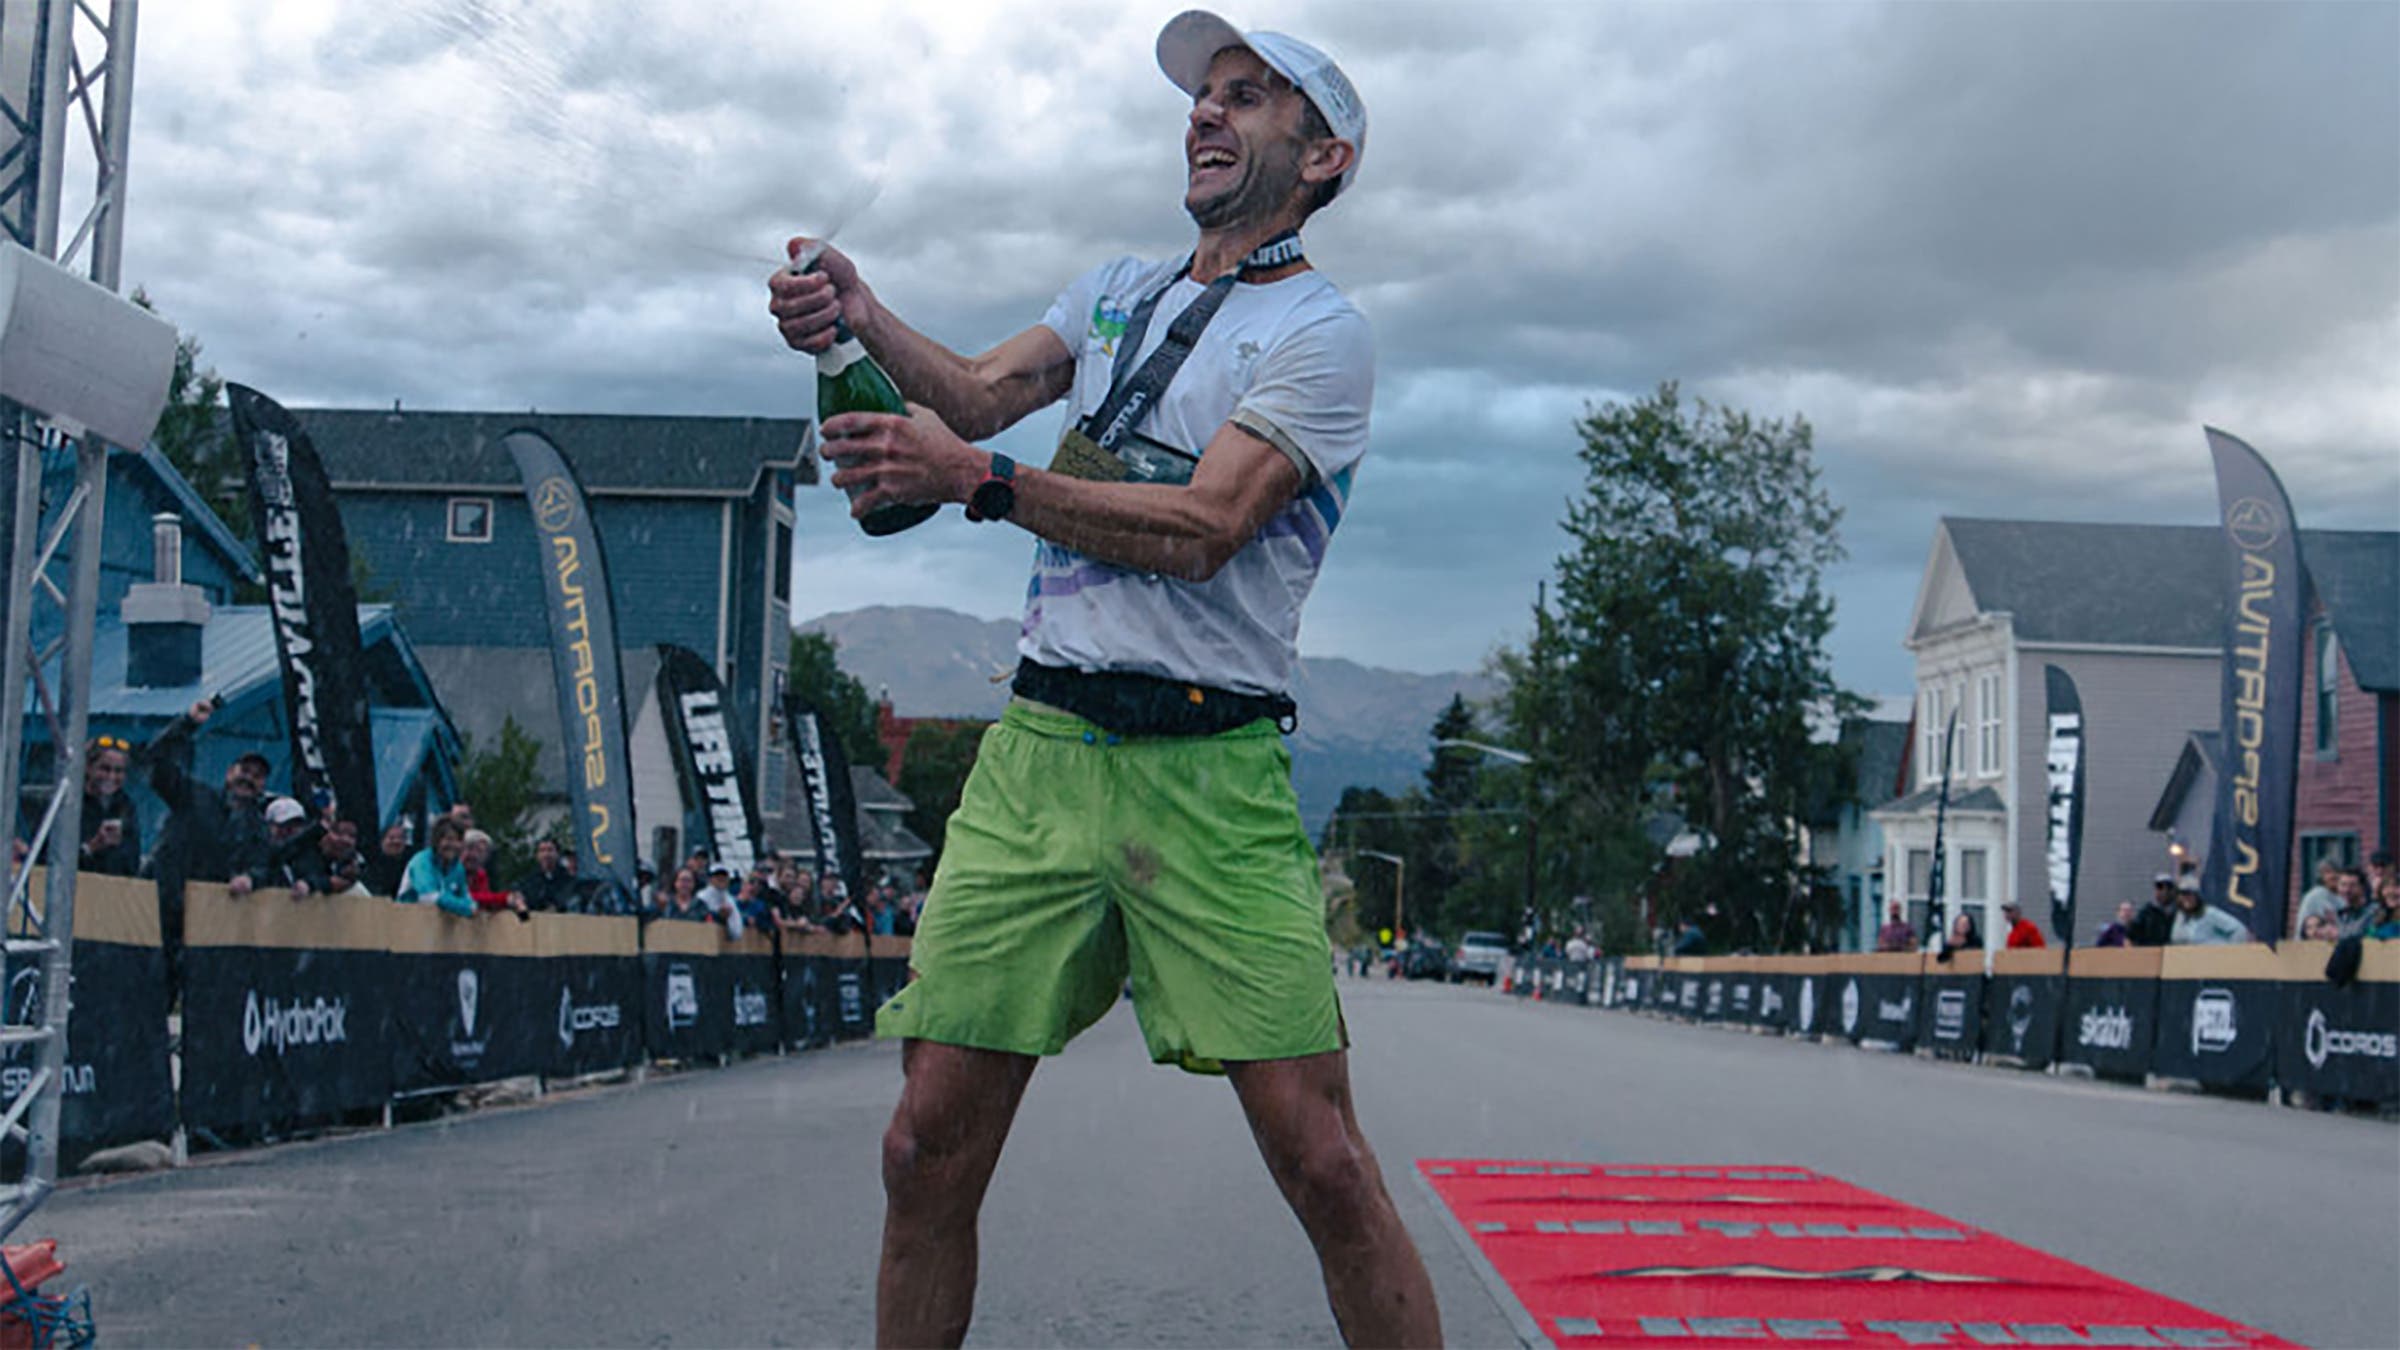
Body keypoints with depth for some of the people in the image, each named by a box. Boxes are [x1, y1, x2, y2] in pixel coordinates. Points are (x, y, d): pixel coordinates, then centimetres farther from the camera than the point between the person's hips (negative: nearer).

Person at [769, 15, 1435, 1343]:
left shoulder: (1320, 331, 0)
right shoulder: (1119, 289, 21)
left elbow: (1200, 526, -13)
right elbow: (979, 391, 8)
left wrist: (978, 479, -19)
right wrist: (863, 317, -11)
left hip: (1207, 771, -5)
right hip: (1037, 748, 5)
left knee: (1320, 1161, -8)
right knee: (929, 1145, 0)